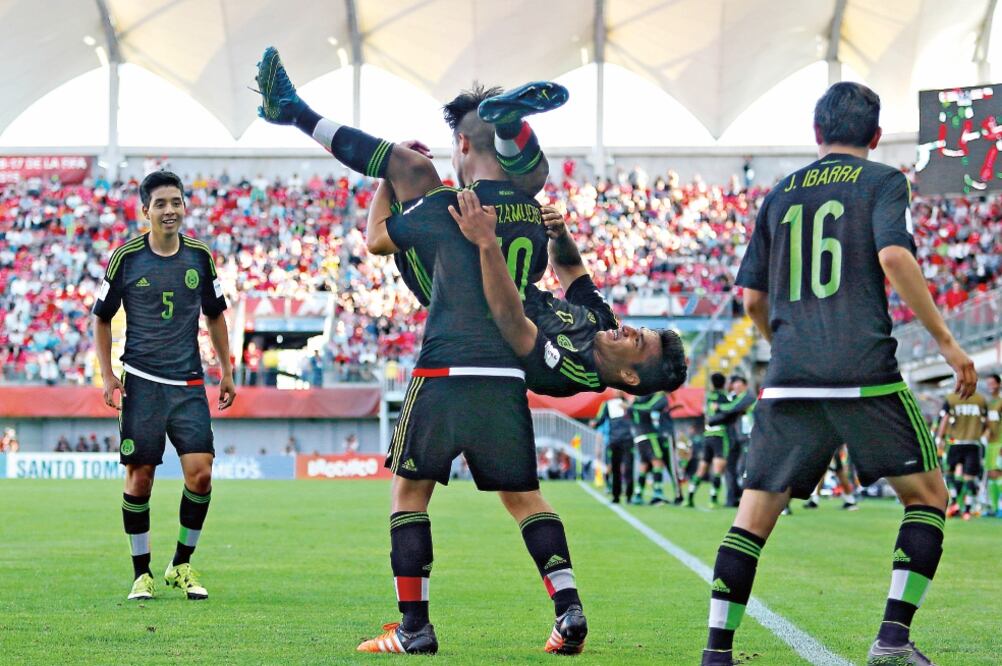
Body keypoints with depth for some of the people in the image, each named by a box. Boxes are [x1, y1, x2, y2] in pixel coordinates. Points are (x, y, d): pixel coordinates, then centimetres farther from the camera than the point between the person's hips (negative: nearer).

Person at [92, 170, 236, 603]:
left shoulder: (199, 256, 5)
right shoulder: (126, 257, -2)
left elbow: (215, 315, 18)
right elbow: (102, 318, 8)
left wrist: (227, 372, 16)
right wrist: (107, 375, -1)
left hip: (188, 384, 2)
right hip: (140, 383, -2)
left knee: (200, 473, -10)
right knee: (139, 477, -1)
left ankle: (182, 565, 8)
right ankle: (141, 573, 13)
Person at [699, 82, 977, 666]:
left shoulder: (780, 196, 18)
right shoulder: (883, 182, 5)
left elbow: (754, 299, 19)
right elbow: (894, 256, -13)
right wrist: (946, 341, -9)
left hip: (788, 380, 4)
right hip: (865, 373, -4)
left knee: (755, 512, 9)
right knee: (927, 495, 9)